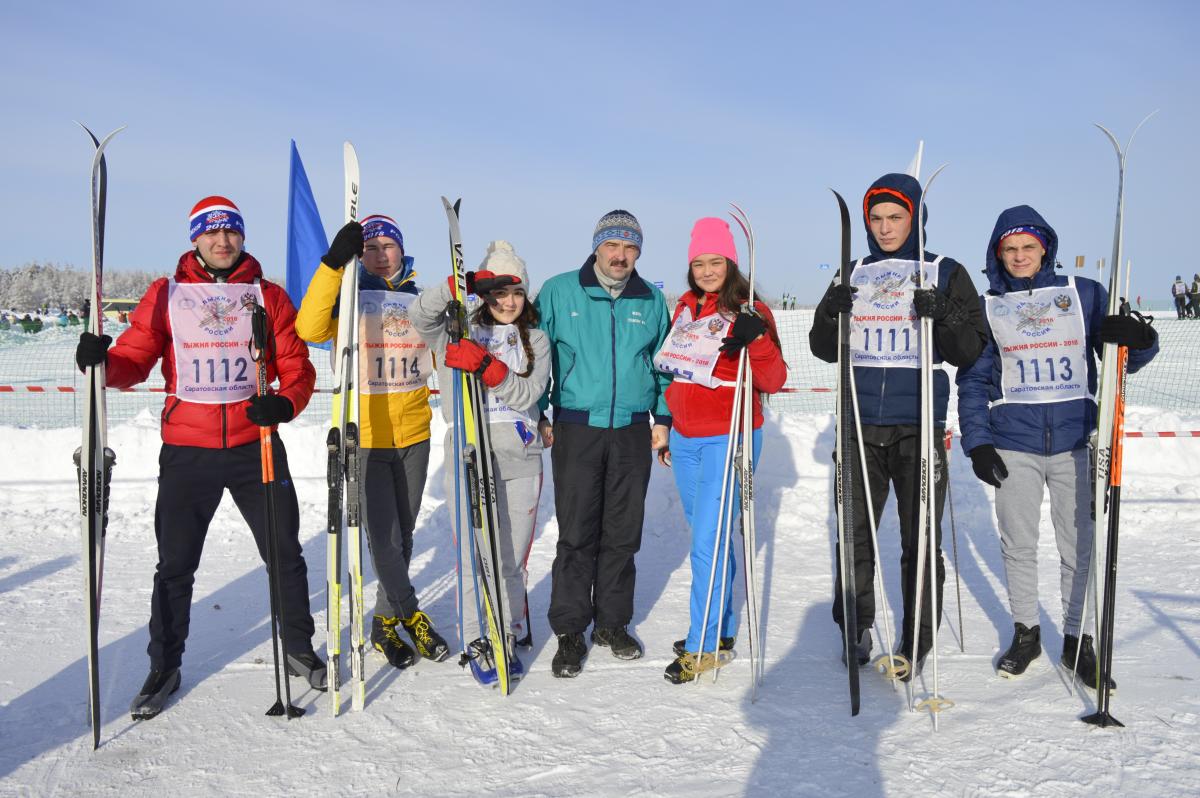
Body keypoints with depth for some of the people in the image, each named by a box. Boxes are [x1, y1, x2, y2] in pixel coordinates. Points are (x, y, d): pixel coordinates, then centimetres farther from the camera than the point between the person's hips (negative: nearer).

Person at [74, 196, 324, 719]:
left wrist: (285, 403, -17)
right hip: (187, 450, 0)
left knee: (285, 553, 7)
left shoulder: (270, 296, 6)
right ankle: (165, 666, 24)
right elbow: (134, 360, 3)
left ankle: (299, 649, 26)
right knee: (175, 563, 7)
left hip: (256, 446, 1)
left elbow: (297, 369, 3)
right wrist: (103, 362, -19)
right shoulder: (166, 294, 6)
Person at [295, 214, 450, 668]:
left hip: (414, 436, 4)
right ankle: (410, 615, 16)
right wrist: (333, 263, -30)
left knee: (403, 534, 13)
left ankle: (386, 622, 30)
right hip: (365, 438, -4)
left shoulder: (420, 299, 10)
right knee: (383, 537, -5)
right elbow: (310, 329, -23)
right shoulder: (350, 296, -2)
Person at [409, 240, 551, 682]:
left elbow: (526, 395, -5)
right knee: (476, 553, 0)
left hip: (520, 456, 2)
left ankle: (509, 636, 23)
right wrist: (461, 285, -24)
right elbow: (419, 315, -12)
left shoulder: (535, 339, 10)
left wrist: (486, 366, -21)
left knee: (514, 555, 8)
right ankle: (478, 641, 15)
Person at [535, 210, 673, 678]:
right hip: (576, 429, -2)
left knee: (623, 534, 9)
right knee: (576, 534, -2)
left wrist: (663, 418, 10)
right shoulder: (558, 292, 1)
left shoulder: (651, 301, 8)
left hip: (633, 433, 3)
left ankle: (612, 622, 23)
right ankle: (570, 631, 10)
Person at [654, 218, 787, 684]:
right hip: (686, 439, 6)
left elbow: (774, 381, -11)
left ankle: (704, 646, 6)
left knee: (707, 543, -7)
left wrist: (756, 340, -28)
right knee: (707, 537, 15)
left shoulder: (749, 312, -7)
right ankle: (722, 629, 29)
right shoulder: (685, 310, 11)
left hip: (728, 439, -6)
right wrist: (666, 429, 21)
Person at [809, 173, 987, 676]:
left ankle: (917, 641, 18)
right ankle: (856, 627, 26)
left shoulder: (946, 274, 3)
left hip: (919, 427, -2)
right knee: (855, 532, 9)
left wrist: (943, 317, -20)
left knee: (921, 539, 3)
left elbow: (969, 353, -2)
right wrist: (829, 316, -10)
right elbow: (826, 351, 10)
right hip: (862, 425, 3)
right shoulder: (855, 275, 11)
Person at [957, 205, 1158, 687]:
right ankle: (1025, 633, 24)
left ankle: (1077, 640, 20)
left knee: (1080, 546, 5)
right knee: (1018, 544, 7)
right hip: (1013, 445, 1)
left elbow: (1120, 358, 5)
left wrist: (1139, 340, -19)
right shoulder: (987, 308, 7)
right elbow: (974, 380, 6)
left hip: (1075, 441, 0)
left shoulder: (1085, 294, 5)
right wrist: (977, 442, -3)